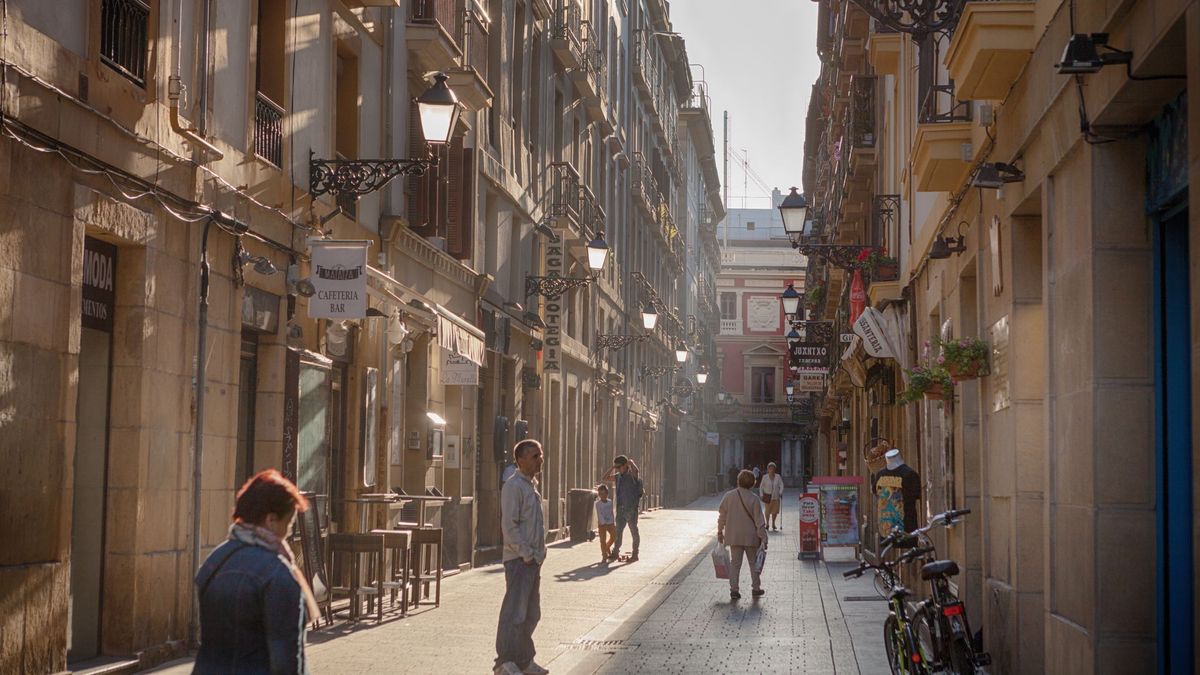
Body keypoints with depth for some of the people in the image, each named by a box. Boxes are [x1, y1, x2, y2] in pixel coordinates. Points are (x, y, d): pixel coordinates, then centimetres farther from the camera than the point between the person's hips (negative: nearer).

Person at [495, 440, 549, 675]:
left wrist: (539, 552, 13)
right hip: (519, 559, -10)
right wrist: (526, 554, -17)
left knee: (531, 614, 14)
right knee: (515, 612, -8)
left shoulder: (532, 486, 16)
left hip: (533, 559, 10)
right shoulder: (514, 486, -14)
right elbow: (509, 526, -19)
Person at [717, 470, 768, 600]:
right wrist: (763, 539, -7)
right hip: (750, 536, -2)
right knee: (754, 562, 14)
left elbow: (722, 516, 1)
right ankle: (756, 588, 21)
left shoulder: (728, 496, -5)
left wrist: (720, 532, 13)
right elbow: (759, 520, -11)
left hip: (733, 536, 2)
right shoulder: (753, 499, -12)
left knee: (735, 563, 9)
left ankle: (733, 589, 3)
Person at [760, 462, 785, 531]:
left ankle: (773, 524, 18)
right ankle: (767, 523, 10)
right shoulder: (765, 477, -2)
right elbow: (761, 487, 5)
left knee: (775, 511, 3)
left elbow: (781, 485, 3)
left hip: (776, 496, 2)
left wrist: (780, 493, -8)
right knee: (768, 511, -5)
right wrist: (762, 495, 0)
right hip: (767, 496, -1)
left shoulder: (778, 477, 0)